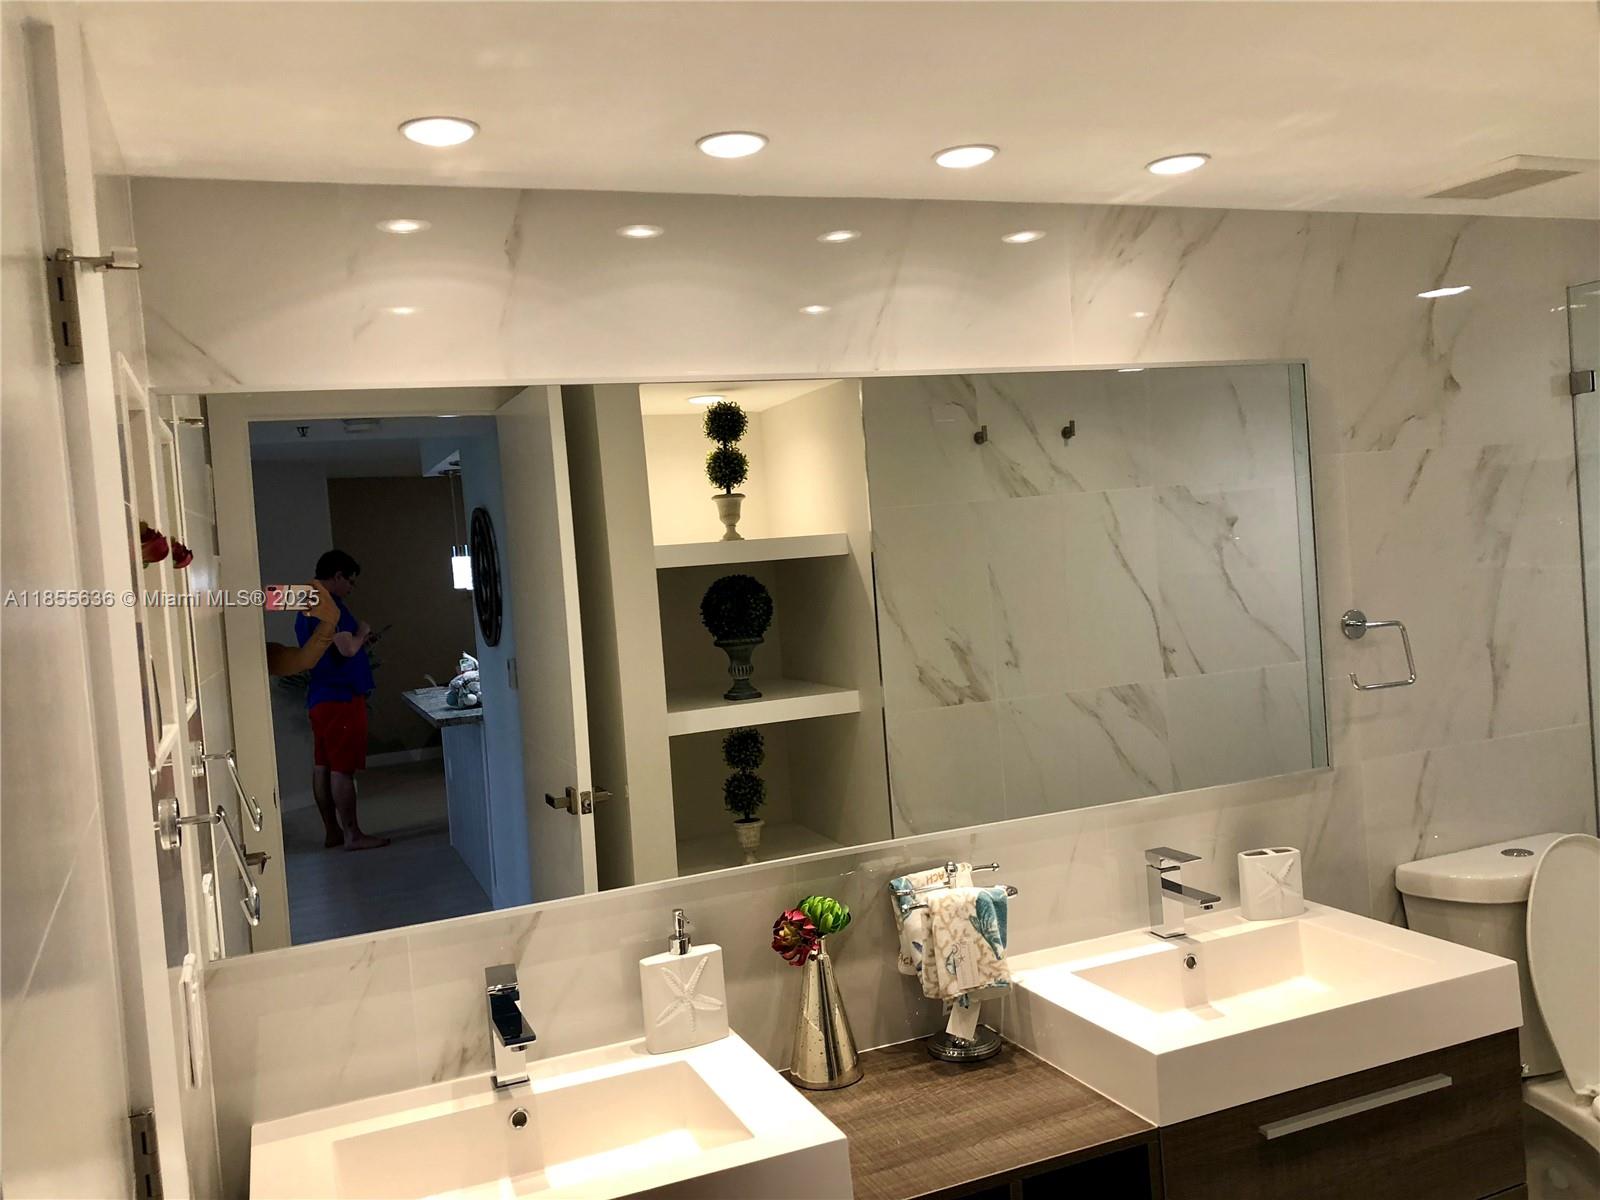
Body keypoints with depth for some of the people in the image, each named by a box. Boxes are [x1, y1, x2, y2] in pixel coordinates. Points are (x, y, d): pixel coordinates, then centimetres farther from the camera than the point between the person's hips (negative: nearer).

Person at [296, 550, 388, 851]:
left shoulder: (306, 607, 16)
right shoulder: (331, 605, -15)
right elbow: (347, 649, -24)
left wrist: (357, 639, 17)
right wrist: (361, 632, -5)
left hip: (319, 697, 10)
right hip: (341, 697, -10)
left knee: (322, 766, 10)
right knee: (343, 768, -6)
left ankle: (332, 832, 17)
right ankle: (352, 835, -2)